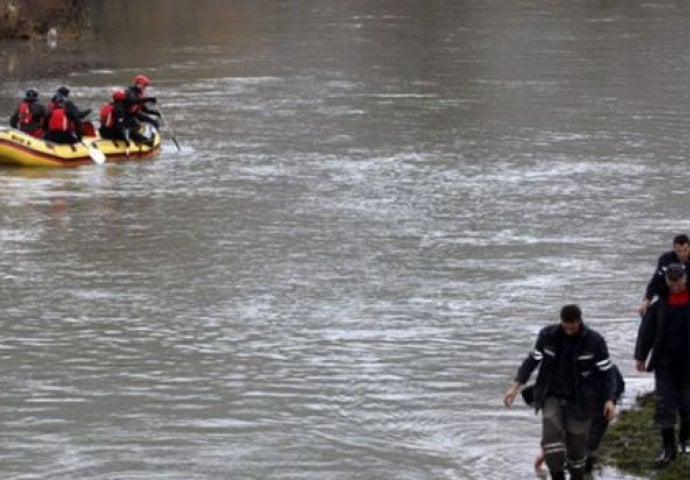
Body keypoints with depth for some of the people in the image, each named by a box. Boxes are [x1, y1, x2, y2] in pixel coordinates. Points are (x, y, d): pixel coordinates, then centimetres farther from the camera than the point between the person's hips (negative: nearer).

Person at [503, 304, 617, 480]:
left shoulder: (595, 341, -12)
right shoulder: (548, 335, -7)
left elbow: (607, 371, -7)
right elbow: (532, 360, 4)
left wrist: (610, 400, -20)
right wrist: (515, 387, -4)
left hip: (579, 403, -1)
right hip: (552, 397, 1)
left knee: (577, 446, 2)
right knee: (552, 436, -20)